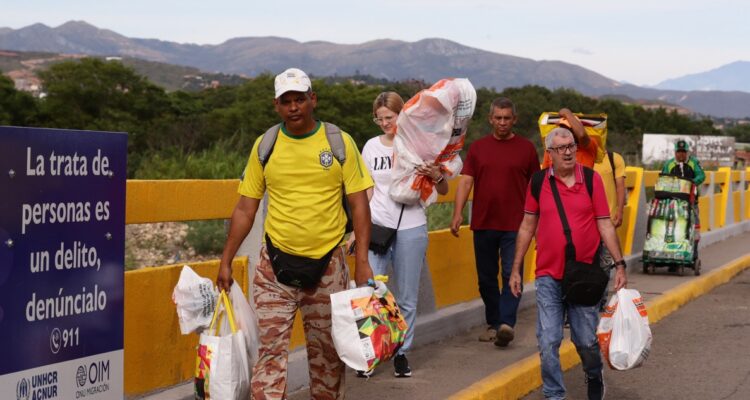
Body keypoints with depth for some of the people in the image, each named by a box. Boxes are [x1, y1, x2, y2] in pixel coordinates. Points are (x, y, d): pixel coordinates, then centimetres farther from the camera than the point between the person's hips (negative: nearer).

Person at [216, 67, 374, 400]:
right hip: (275, 266, 0)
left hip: (328, 265, 0)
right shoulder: (264, 146, 3)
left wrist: (362, 260, -9)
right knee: (271, 349, -5)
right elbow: (245, 208, 7)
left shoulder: (340, 142, -1)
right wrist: (225, 261, 3)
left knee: (327, 350, 10)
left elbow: (359, 203, -1)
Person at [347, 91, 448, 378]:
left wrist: (437, 176, -17)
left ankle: (401, 352, 16)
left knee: (407, 297, 4)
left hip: (410, 228, -1)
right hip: (376, 226, 1)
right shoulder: (372, 147, 7)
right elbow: (366, 192, 13)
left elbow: (443, 191, 5)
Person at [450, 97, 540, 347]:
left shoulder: (526, 148, 4)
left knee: (512, 274, -12)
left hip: (514, 225, -3)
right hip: (483, 224, 3)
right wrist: (457, 213, -10)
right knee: (486, 277, 8)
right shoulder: (478, 148, 9)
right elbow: (466, 180, 3)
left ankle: (506, 324, -18)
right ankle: (493, 324, 18)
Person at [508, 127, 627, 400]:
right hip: (548, 276, 1)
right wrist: (516, 269, 10)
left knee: (586, 340, 9)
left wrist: (619, 264, -4)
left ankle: (594, 376, 39)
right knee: (548, 341, -3)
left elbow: (605, 225, 1)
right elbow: (527, 226, 9)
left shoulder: (592, 179, -1)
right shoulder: (539, 181, 2)